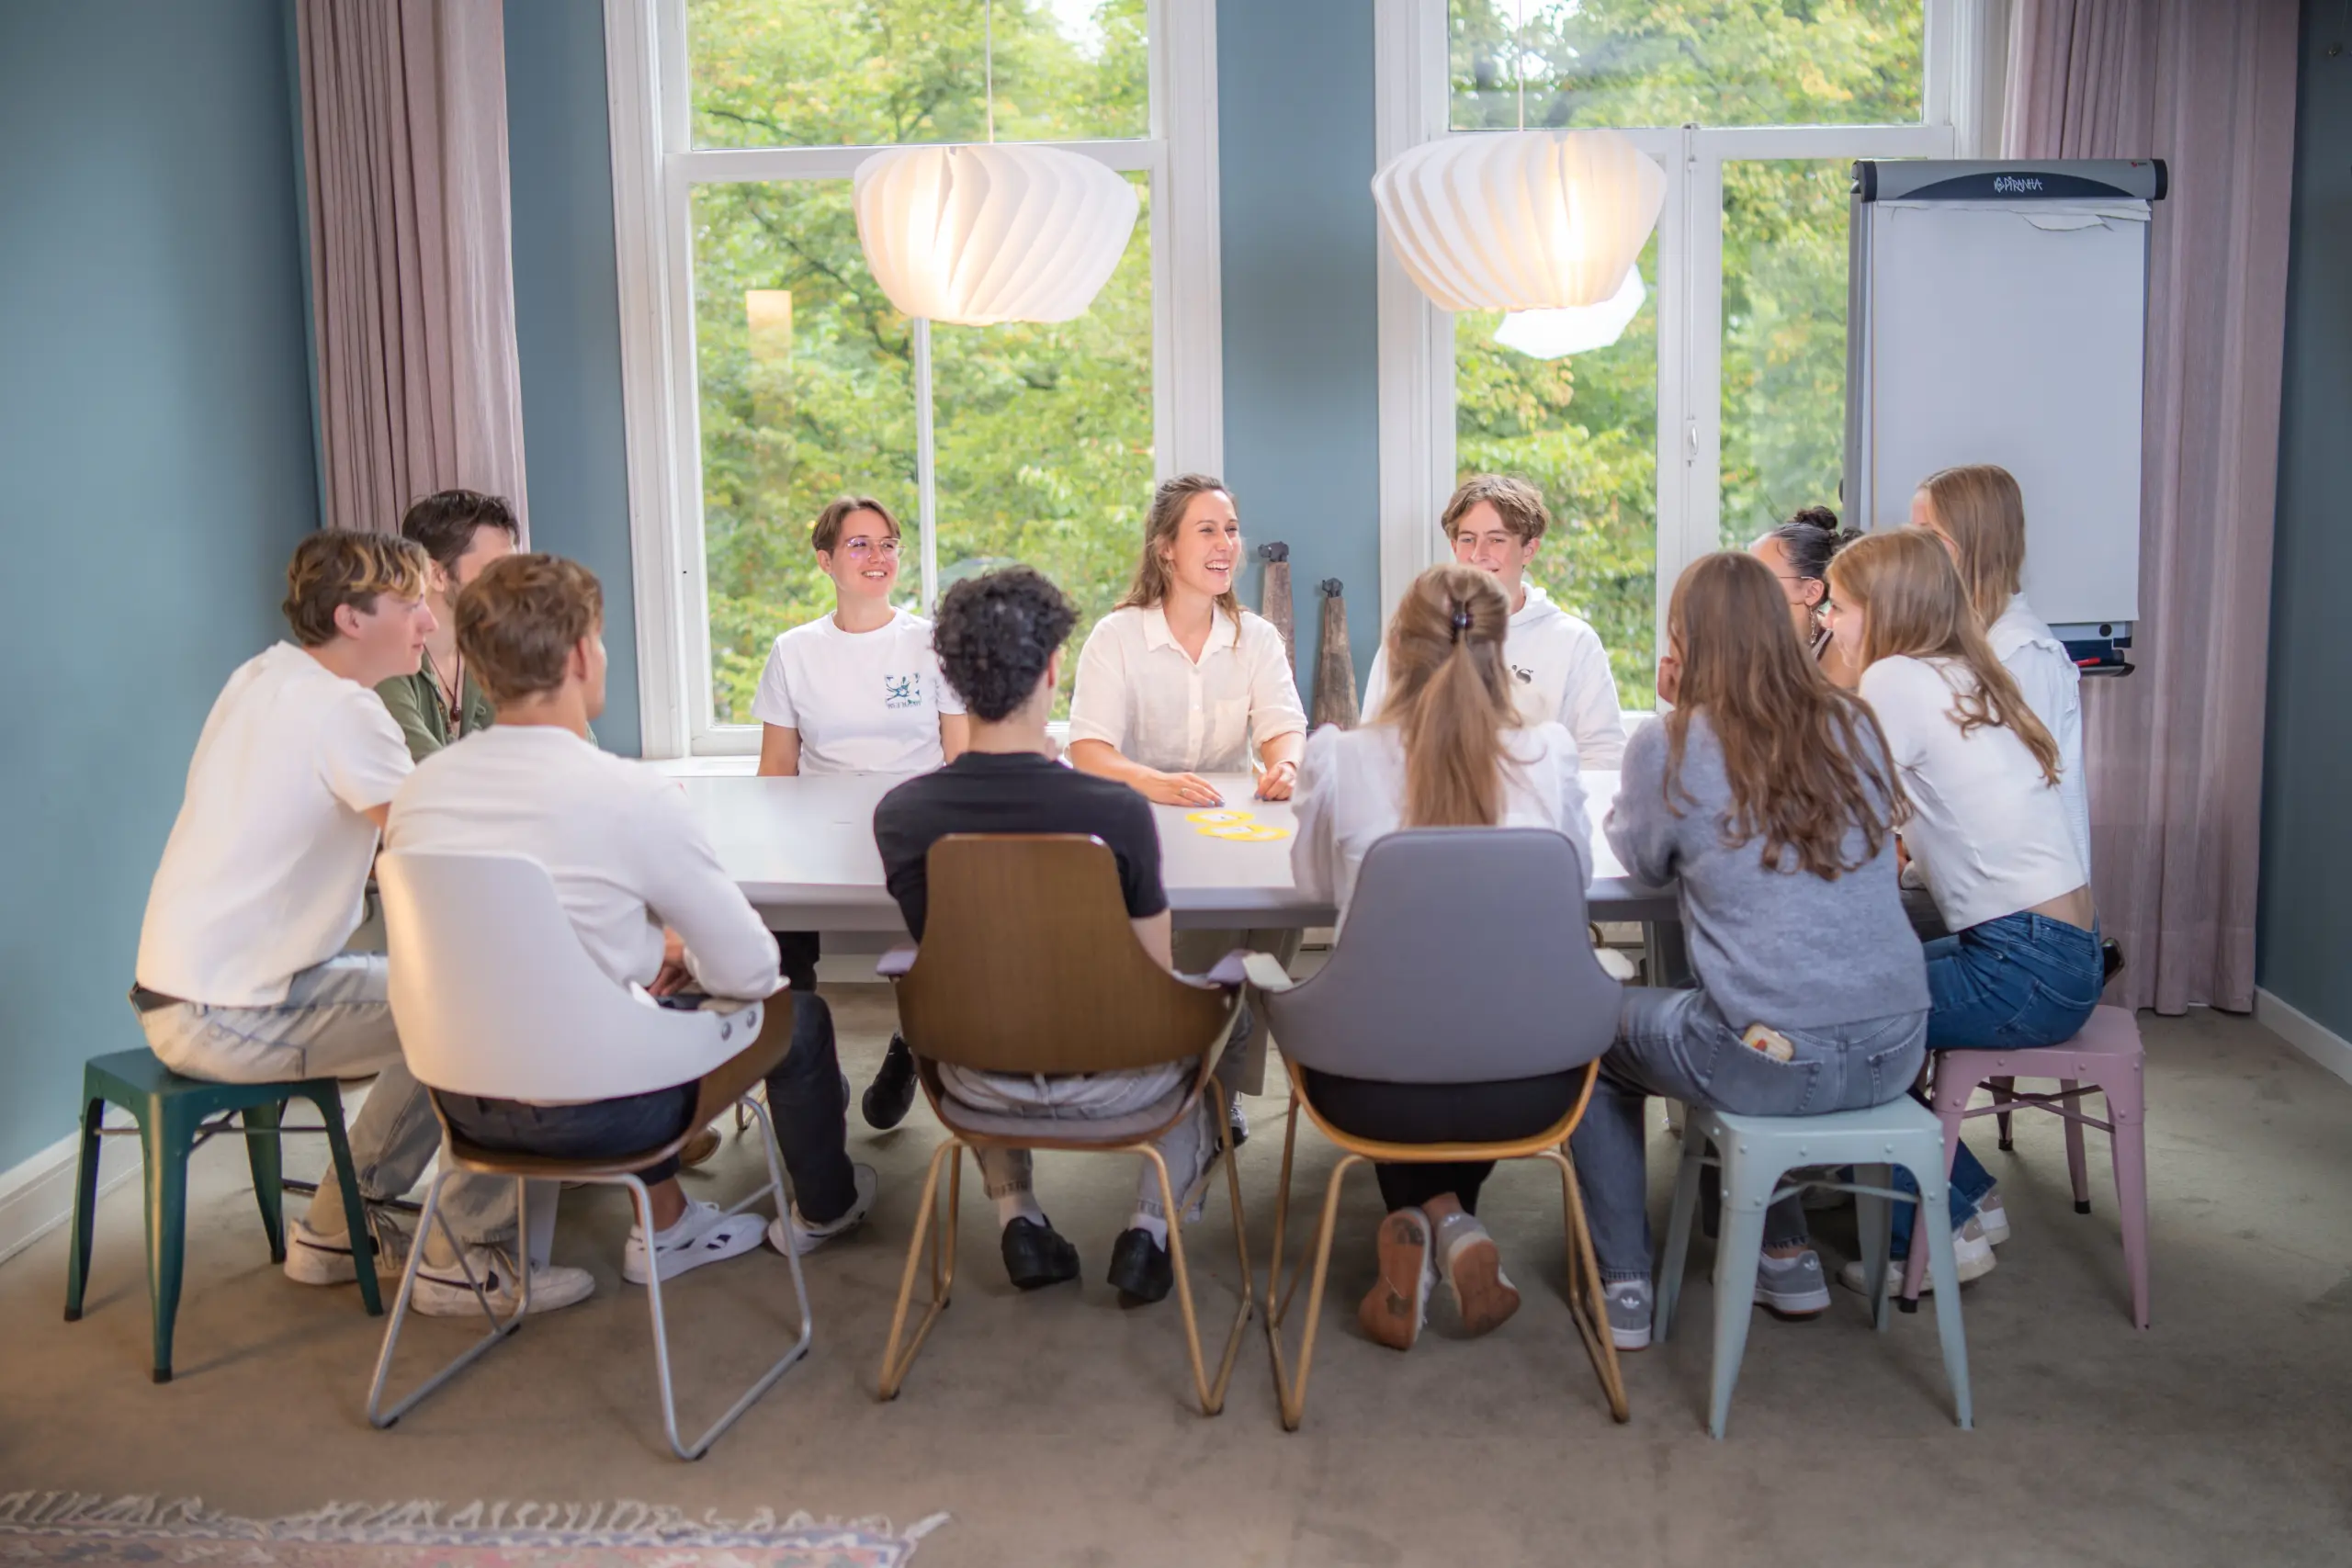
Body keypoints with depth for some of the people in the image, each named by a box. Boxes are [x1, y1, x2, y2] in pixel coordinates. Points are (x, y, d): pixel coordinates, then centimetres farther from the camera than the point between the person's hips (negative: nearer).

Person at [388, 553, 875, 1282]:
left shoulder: (420, 787, -4)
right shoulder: (632, 795, -21)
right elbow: (750, 969, -15)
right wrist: (683, 954, 7)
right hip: (593, 1111, -6)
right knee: (798, 1015, 19)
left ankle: (665, 1224, 40)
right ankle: (821, 1207, 44)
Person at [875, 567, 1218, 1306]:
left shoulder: (898, 814, -17)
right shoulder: (1116, 810, -27)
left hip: (981, 1082, 3)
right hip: (1105, 1080, -2)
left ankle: (1016, 1217, 25)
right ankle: (1151, 1229, 17)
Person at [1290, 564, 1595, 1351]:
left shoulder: (1338, 758, -9)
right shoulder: (1549, 755, -6)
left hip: (1378, 1090, -1)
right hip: (1526, 1087, 1)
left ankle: (1423, 1221, 16)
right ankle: (1453, 1222, 17)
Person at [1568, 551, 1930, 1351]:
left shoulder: (1671, 748, -7)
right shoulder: (1855, 726, 5)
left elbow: (1639, 857, 11)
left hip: (1771, 1062, -5)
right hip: (1894, 1051, 6)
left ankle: (1624, 1287, 25)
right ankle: (1788, 1258, 40)